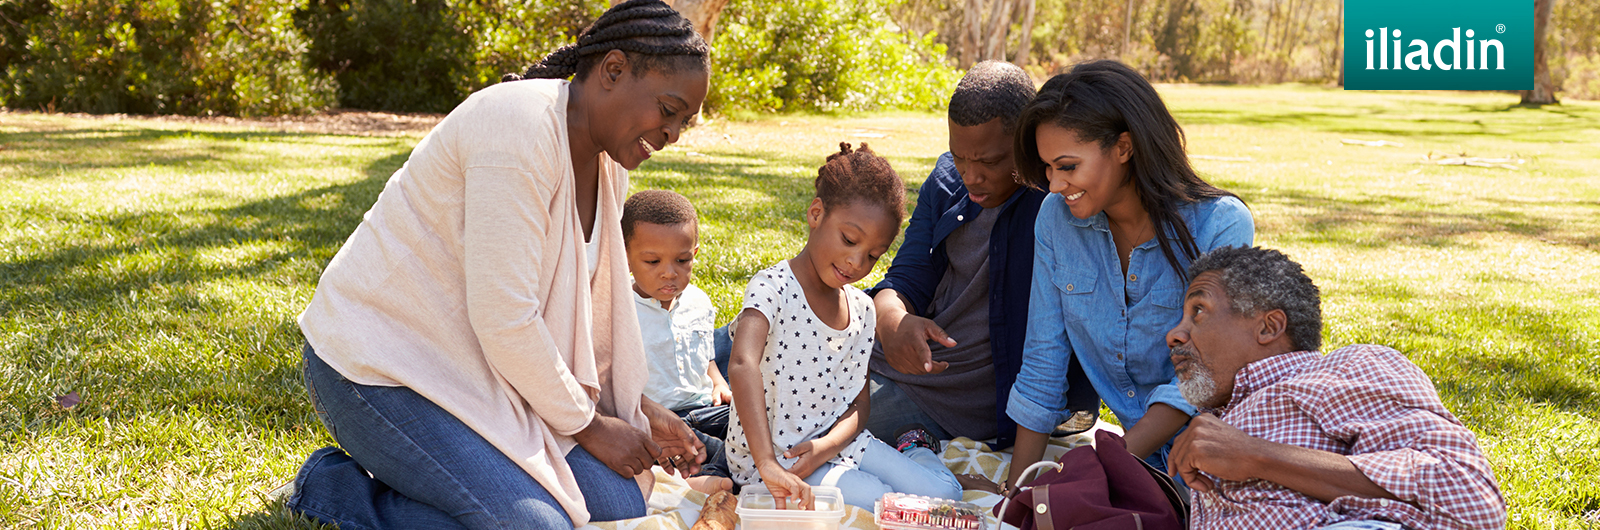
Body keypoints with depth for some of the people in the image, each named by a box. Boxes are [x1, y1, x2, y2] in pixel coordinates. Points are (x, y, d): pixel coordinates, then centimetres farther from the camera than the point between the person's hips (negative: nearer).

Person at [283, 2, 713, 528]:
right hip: (376, 367, -9)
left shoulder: (607, 160, 5)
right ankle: (335, 485, -3)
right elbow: (503, 319, -26)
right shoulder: (521, 131, -25)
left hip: (478, 366, 10)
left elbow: (588, 302, 15)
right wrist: (586, 424, -14)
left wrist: (639, 407, 5)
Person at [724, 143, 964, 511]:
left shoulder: (861, 309, 4)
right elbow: (742, 365, -39)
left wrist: (828, 446, -17)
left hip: (837, 441, 6)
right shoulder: (774, 288, -21)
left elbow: (860, 401, 8)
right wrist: (768, 465, -51)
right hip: (770, 454, -6)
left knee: (942, 493, -7)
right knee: (875, 500, -25)